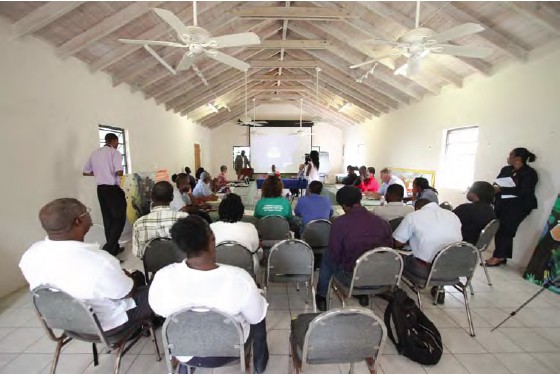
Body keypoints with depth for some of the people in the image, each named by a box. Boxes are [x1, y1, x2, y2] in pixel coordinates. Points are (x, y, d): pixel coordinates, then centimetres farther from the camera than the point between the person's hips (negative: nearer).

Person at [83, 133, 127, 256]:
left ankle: (113, 247, 22)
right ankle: (108, 249, -7)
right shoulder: (114, 152, -9)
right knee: (119, 218, 0)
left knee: (108, 218, 13)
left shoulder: (95, 153, 12)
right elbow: (119, 172, -21)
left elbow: (86, 172, 17)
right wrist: (116, 174, 1)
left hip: (101, 188, 7)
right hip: (113, 189, -7)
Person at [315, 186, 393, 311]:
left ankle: (322, 296, 35)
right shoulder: (382, 222, -9)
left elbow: (335, 255, -13)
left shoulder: (339, 223, -20)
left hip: (352, 278, -4)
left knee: (327, 256, 21)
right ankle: (363, 294, 45)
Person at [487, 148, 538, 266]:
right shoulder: (506, 169, 13)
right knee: (499, 229, 2)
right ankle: (501, 256, 10)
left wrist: (501, 190, -23)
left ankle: (498, 257, -1)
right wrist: (495, 187, -11)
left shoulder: (529, 173, -6)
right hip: (502, 204, 6)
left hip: (518, 206, -6)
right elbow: (497, 182, 12)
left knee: (506, 230, -9)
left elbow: (522, 192, -17)